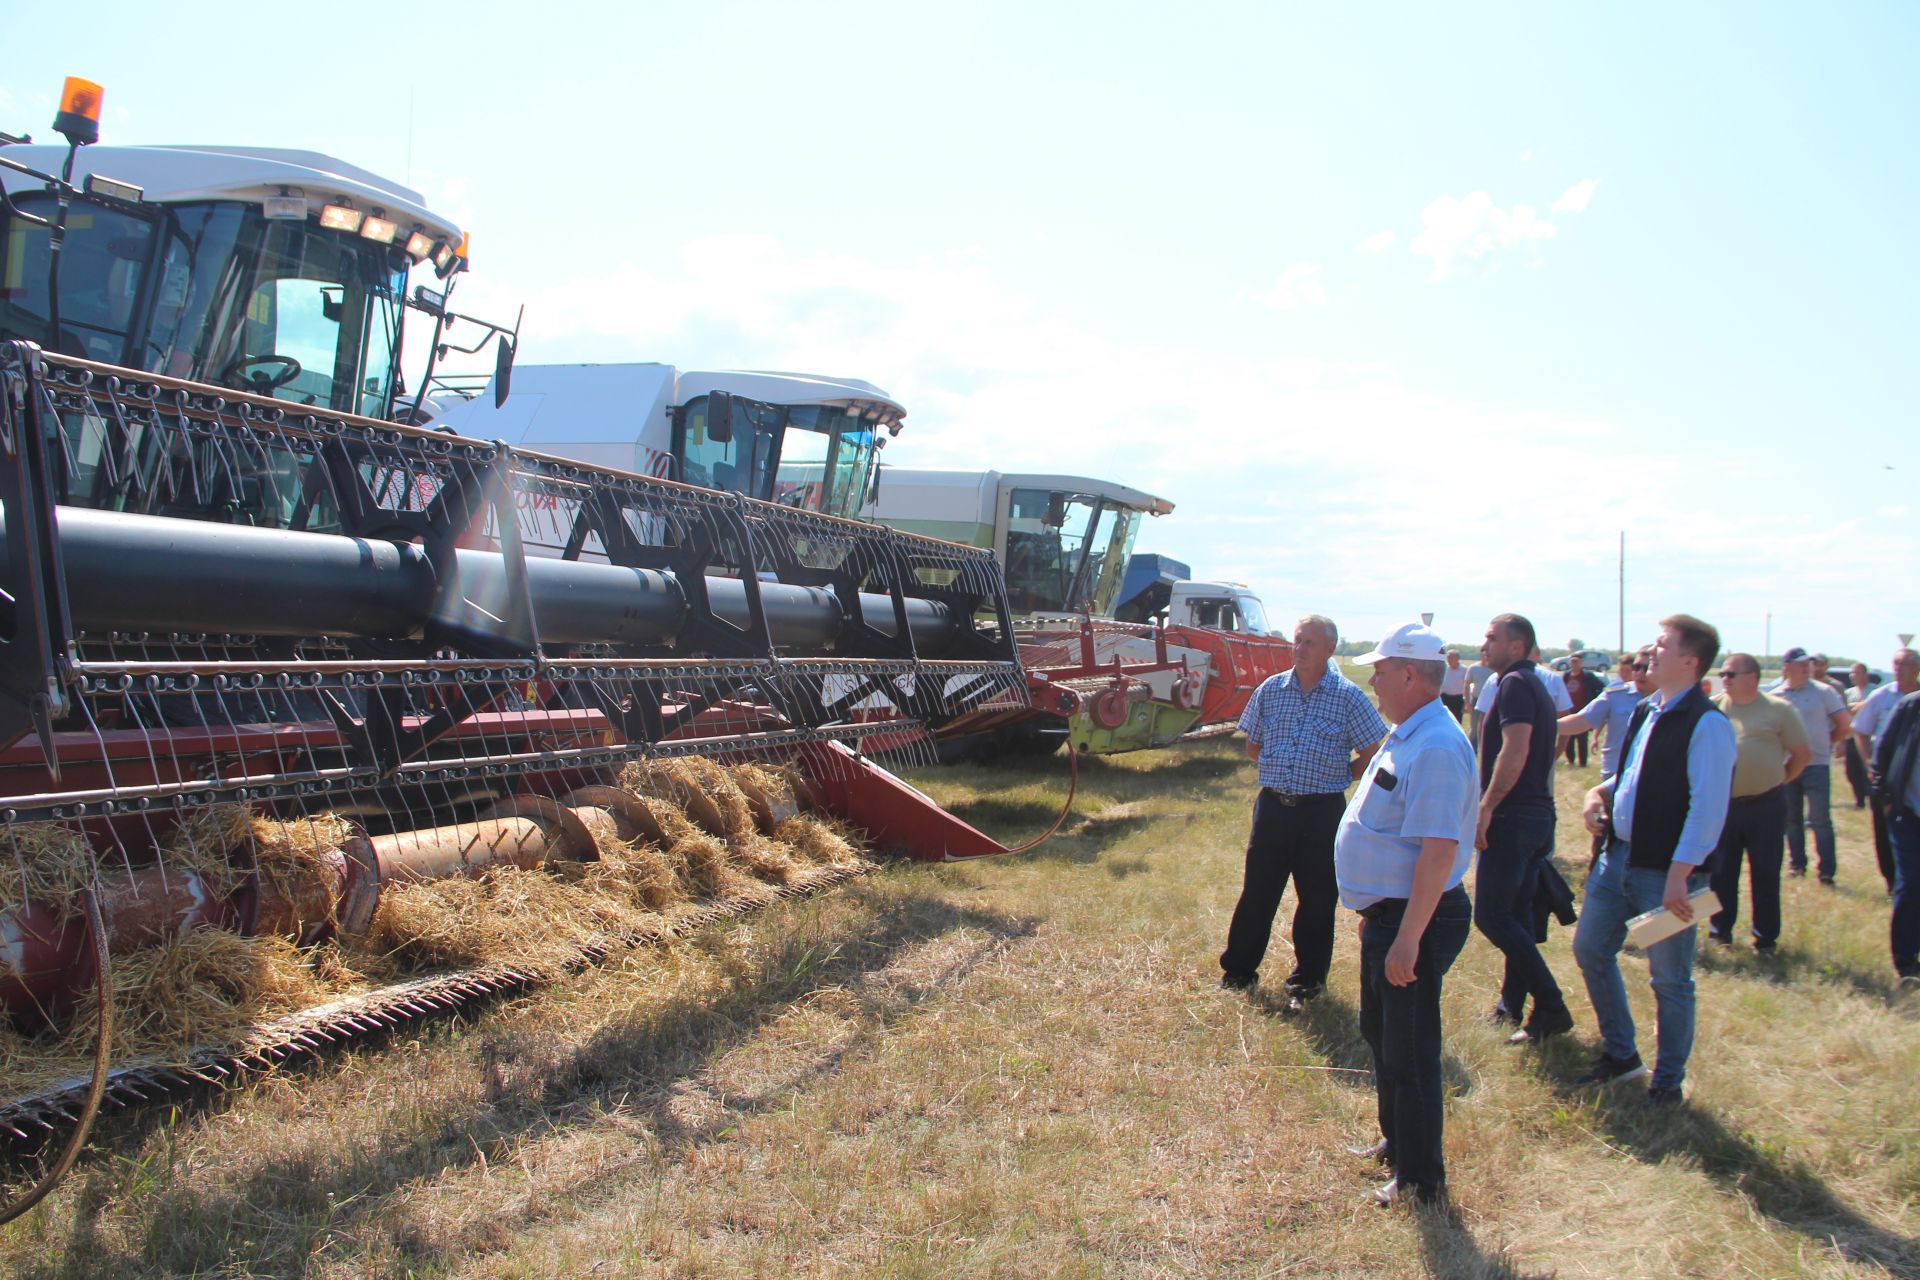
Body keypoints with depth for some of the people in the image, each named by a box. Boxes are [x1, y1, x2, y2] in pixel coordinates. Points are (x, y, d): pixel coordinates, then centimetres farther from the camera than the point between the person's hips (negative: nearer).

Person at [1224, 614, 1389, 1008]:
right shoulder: (1271, 690, 3)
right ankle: (1238, 970, 22)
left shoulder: (1348, 696, -6)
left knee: (1317, 899, 7)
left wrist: (1334, 776, 2)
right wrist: (1286, 769, 8)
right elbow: (1252, 747, 15)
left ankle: (1305, 981, 19)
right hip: (1273, 807, 3)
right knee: (1257, 892, 9)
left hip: (1322, 811, -2)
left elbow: (1372, 754, 1)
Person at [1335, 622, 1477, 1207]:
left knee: (1409, 1051, 1)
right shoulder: (1406, 738, 10)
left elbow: (1438, 850, -29)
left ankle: (1421, 1178, 15)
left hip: (1415, 919, -11)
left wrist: (1407, 938, -29)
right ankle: (1397, 1143, 40)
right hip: (1388, 913, 11)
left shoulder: (1436, 748, -24)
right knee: (1381, 1033, 23)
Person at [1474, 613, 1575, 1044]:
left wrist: (1486, 807, -23)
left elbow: (1515, 750, -25)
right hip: (1537, 814, 10)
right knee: (1516, 914, 15)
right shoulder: (1536, 687, 19)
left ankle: (1551, 1007, -11)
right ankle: (1513, 1004, 22)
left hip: (1513, 816, -10)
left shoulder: (1515, 685, -13)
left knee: (1491, 914, -9)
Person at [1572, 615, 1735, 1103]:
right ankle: (1619, 1054, 32)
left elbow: (1707, 808, -21)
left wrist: (1679, 875, -24)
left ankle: (1668, 1081, 22)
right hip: (1618, 857, 9)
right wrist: (1601, 793, 4)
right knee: (1590, 948, 15)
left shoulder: (1706, 724, -16)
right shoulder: (1646, 712, 10)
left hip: (1665, 871, -9)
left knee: (1669, 979, 5)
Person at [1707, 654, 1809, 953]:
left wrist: (1779, 780, 4)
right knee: (1720, 873, 10)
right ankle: (1719, 933, 22)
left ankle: (1766, 939, 15)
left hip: (1766, 807, -2)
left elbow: (1803, 753, 3)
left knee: (1765, 874, 5)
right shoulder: (1713, 708, 2)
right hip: (1722, 805, 2)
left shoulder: (1778, 709, -4)